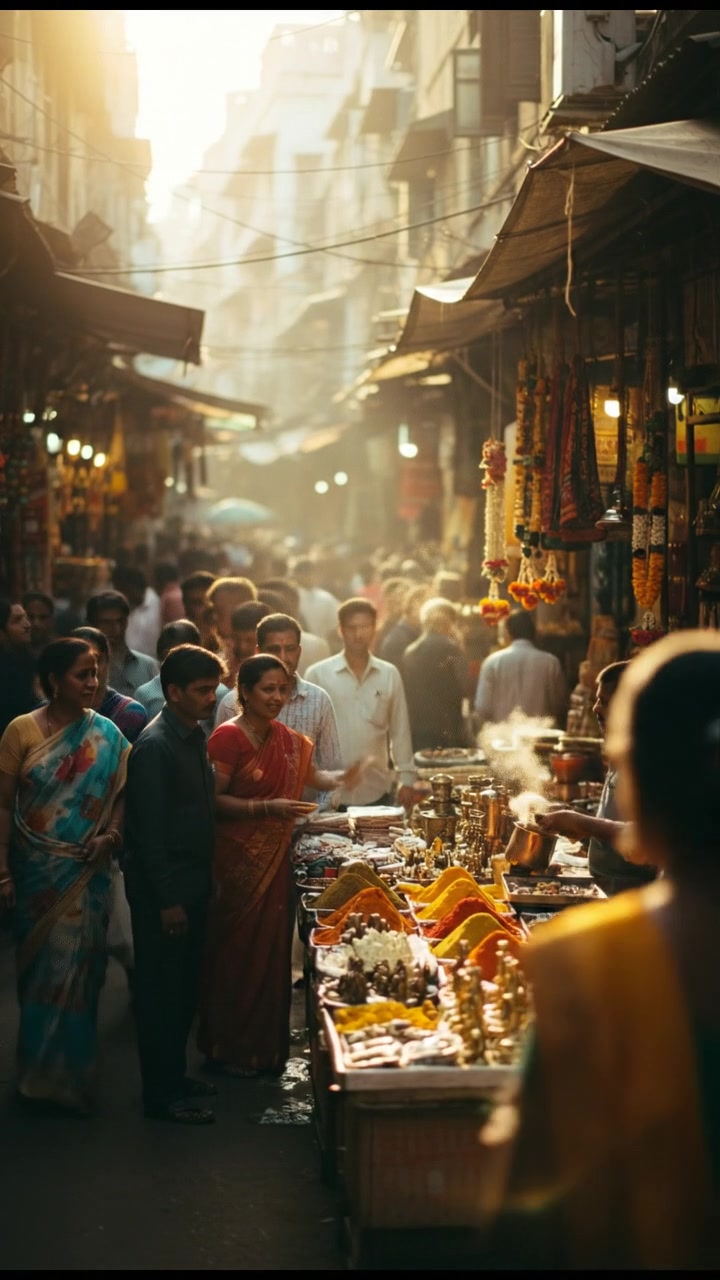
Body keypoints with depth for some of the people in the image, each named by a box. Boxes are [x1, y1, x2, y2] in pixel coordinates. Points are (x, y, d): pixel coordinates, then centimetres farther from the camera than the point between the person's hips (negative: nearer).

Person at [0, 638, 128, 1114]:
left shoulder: (106, 735, -1)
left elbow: (122, 794, 5)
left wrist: (112, 835, -14)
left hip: (86, 872, 1)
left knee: (77, 966, 4)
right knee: (40, 964, 9)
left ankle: (67, 1074, 20)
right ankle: (41, 1070, 24)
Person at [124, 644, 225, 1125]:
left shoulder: (195, 738, 10)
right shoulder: (154, 747, -18)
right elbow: (148, 830, -20)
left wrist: (204, 884, 15)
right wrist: (167, 900, -20)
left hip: (193, 885, 9)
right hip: (162, 891, -9)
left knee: (185, 987, 16)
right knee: (162, 991, 0)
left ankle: (175, 1075, 29)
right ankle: (161, 1095, 8)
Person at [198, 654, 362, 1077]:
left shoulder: (286, 740, 11)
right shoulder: (228, 737, -13)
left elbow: (313, 776, 17)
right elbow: (213, 800, -16)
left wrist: (342, 778, -4)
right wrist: (268, 808, -23)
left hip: (275, 860, 7)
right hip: (238, 861, -7)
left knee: (271, 951, 10)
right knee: (237, 951, -1)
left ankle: (264, 1047, 21)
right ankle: (227, 1050, 13)